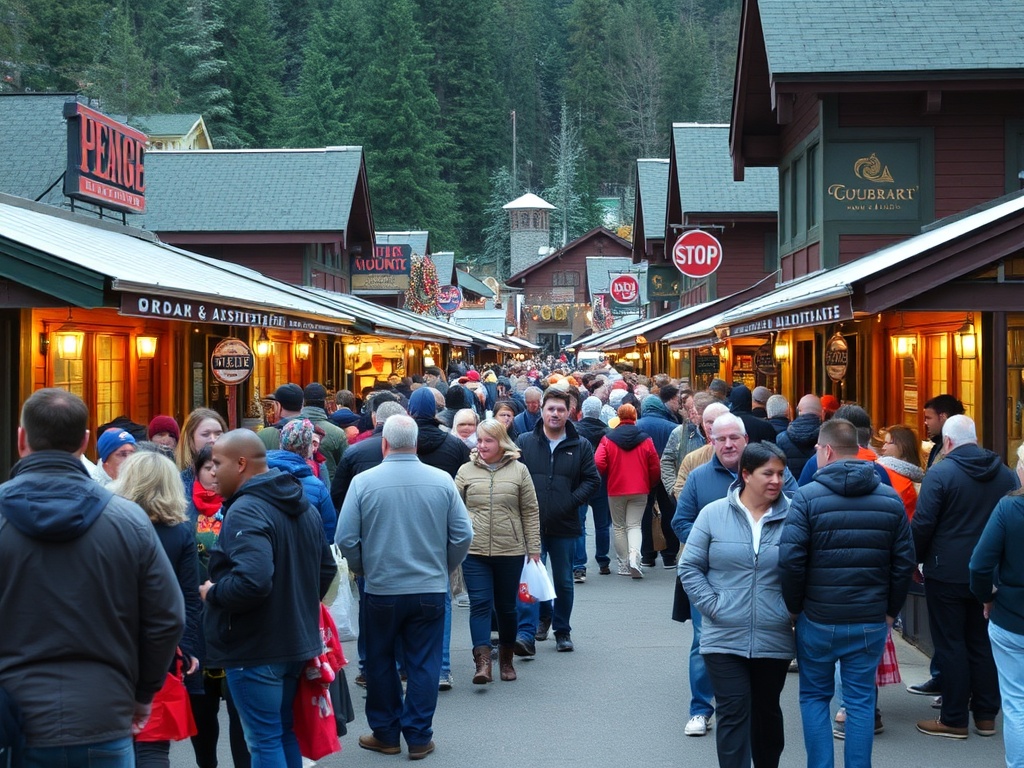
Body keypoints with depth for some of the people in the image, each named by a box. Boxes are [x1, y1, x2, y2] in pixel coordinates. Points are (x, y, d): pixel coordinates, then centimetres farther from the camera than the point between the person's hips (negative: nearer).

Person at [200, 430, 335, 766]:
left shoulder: (245, 511, -20)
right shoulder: (304, 507, 11)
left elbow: (252, 581, -32)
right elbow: (327, 569, 20)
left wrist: (212, 593, -15)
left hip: (254, 649, -9)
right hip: (297, 641, 9)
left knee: (265, 740, -1)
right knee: (284, 732, 19)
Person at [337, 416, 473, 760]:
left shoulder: (364, 481, -10)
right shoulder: (442, 481, -6)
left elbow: (346, 539, -8)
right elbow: (463, 535, -3)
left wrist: (364, 570, 10)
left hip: (381, 589, -1)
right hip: (430, 589, 1)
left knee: (380, 662, 14)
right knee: (423, 664, 9)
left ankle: (385, 734, 23)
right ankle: (418, 737, 13)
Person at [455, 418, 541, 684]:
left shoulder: (519, 470, 4)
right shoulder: (466, 471, 4)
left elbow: (531, 512, 5)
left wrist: (534, 550, 2)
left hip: (510, 551, 1)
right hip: (474, 551, 0)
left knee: (506, 606, 11)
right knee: (480, 604, -9)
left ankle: (506, 659, 26)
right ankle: (482, 662, -14)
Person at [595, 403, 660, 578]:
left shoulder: (608, 439, -5)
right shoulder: (646, 440, -3)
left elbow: (599, 463, -13)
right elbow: (655, 468, -2)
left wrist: (606, 480, 7)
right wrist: (649, 485, 15)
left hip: (616, 490, 0)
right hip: (640, 491, 0)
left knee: (619, 527, 12)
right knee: (634, 525, 4)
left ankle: (623, 564, 13)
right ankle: (634, 556, -21)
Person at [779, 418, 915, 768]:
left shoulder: (807, 497, -10)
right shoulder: (890, 499, 2)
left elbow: (790, 559, -14)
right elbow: (904, 562, 4)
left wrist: (794, 607, -1)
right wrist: (890, 610, 13)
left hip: (818, 620, -2)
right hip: (871, 621, 3)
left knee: (814, 696, 12)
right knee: (861, 700, 10)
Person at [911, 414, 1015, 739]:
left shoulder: (940, 473, -13)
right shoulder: (1005, 474, 6)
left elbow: (922, 525, -15)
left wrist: (915, 560, -1)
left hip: (947, 574, -5)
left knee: (950, 644, 1)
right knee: (982, 642, 13)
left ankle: (953, 719, 5)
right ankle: (986, 715, 17)